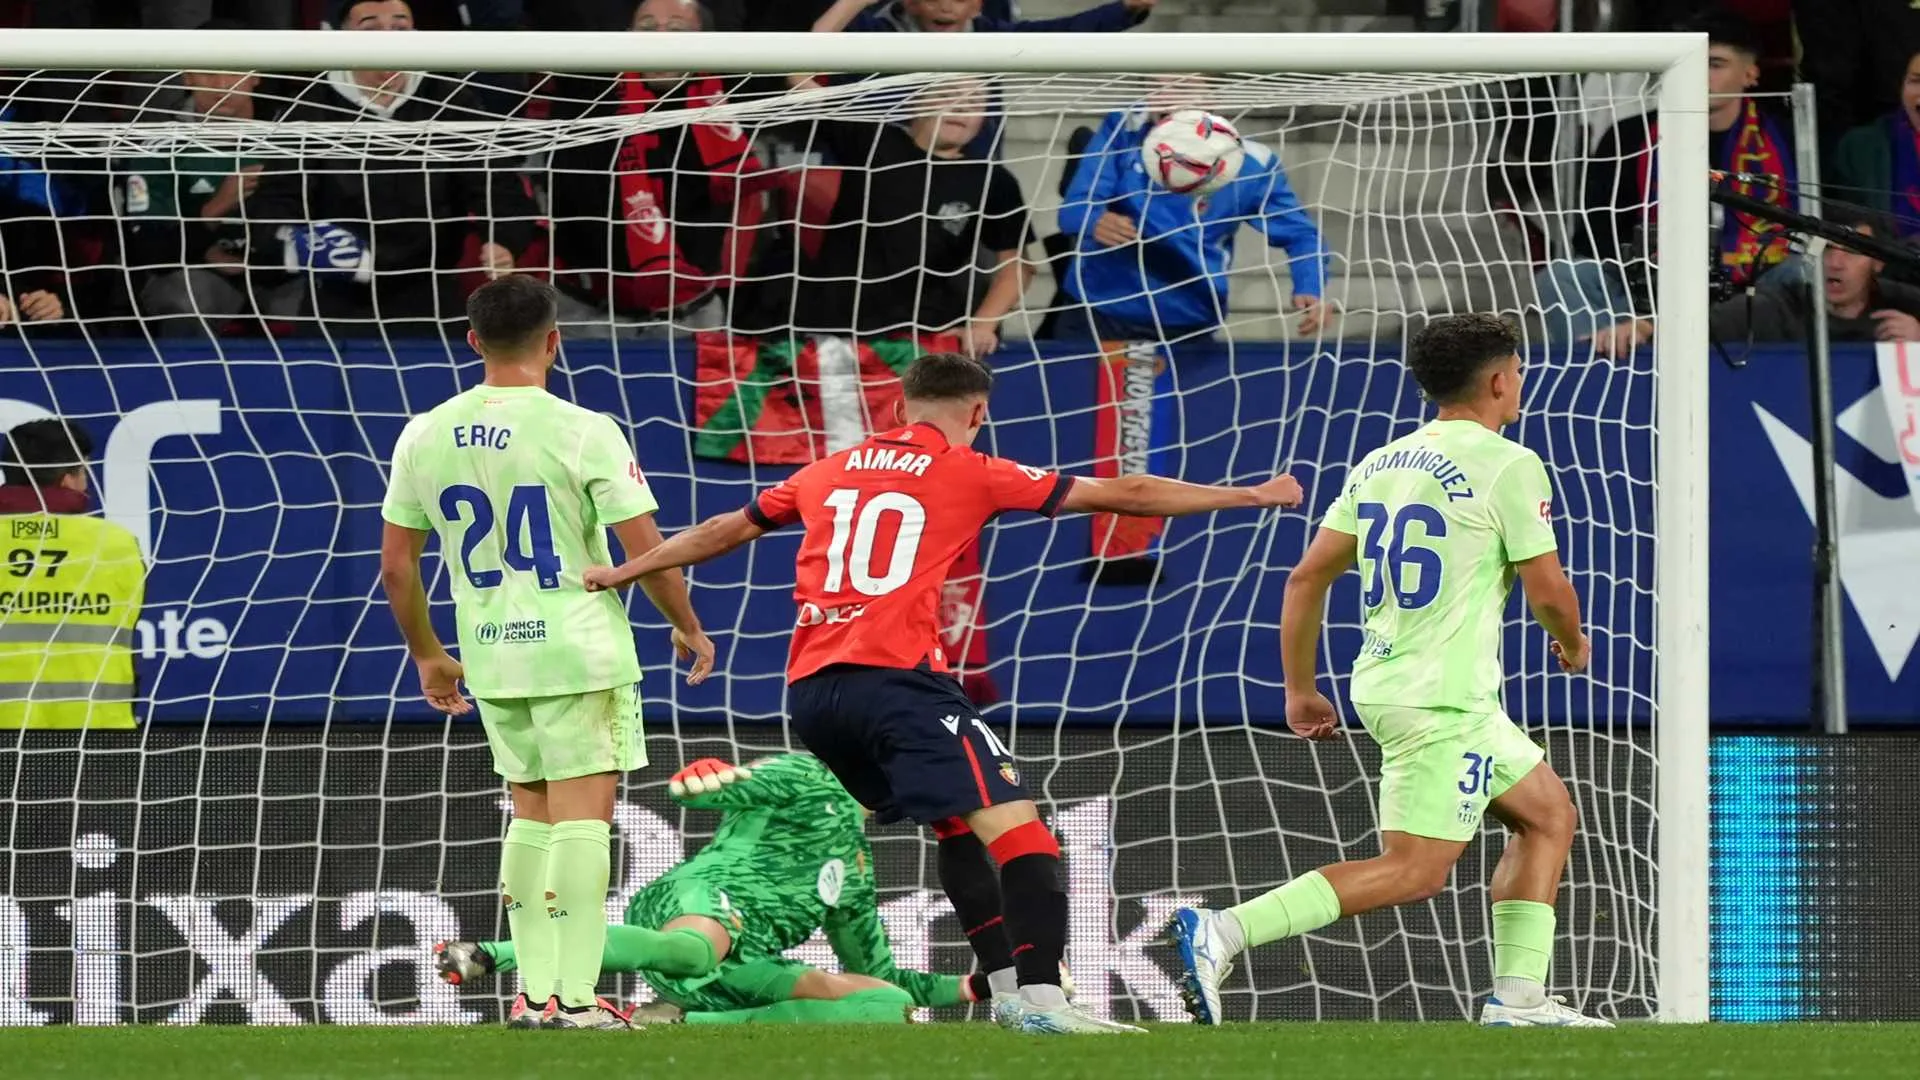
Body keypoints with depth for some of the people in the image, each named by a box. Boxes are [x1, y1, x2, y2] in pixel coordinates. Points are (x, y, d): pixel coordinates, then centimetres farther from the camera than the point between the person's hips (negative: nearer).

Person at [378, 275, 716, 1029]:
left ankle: (535, 991, 16)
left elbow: (395, 566, 8)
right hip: (580, 653, -5)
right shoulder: (583, 433, -12)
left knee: (532, 812, 16)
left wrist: (427, 655, 22)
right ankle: (576, 998, -7)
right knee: (583, 816, -2)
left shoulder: (424, 437, 2)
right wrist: (688, 628, 6)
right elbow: (648, 551, -11)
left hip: (491, 657, 5)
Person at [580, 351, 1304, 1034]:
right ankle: (1039, 998, -27)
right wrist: (1247, 496, 14)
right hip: (897, 678, -7)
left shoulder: (828, 473, 21)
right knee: (1013, 824, -11)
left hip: (810, 692, 7)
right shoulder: (970, 474, 7)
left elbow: (723, 531, 30)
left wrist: (619, 573, 44)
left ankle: (1006, 982, 19)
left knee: (956, 824, 22)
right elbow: (1119, 495, 9)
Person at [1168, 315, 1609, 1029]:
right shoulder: (1508, 466, -9)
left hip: (1383, 682, 9)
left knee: (1548, 814, 19)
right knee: (1414, 871, -11)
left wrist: (1299, 690, 17)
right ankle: (1222, 932, -22)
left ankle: (1518, 999, 14)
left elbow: (1307, 577, 10)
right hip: (1443, 701, -9)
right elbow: (1548, 592, -8)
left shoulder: (1380, 463, 12)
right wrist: (1573, 644, 15)